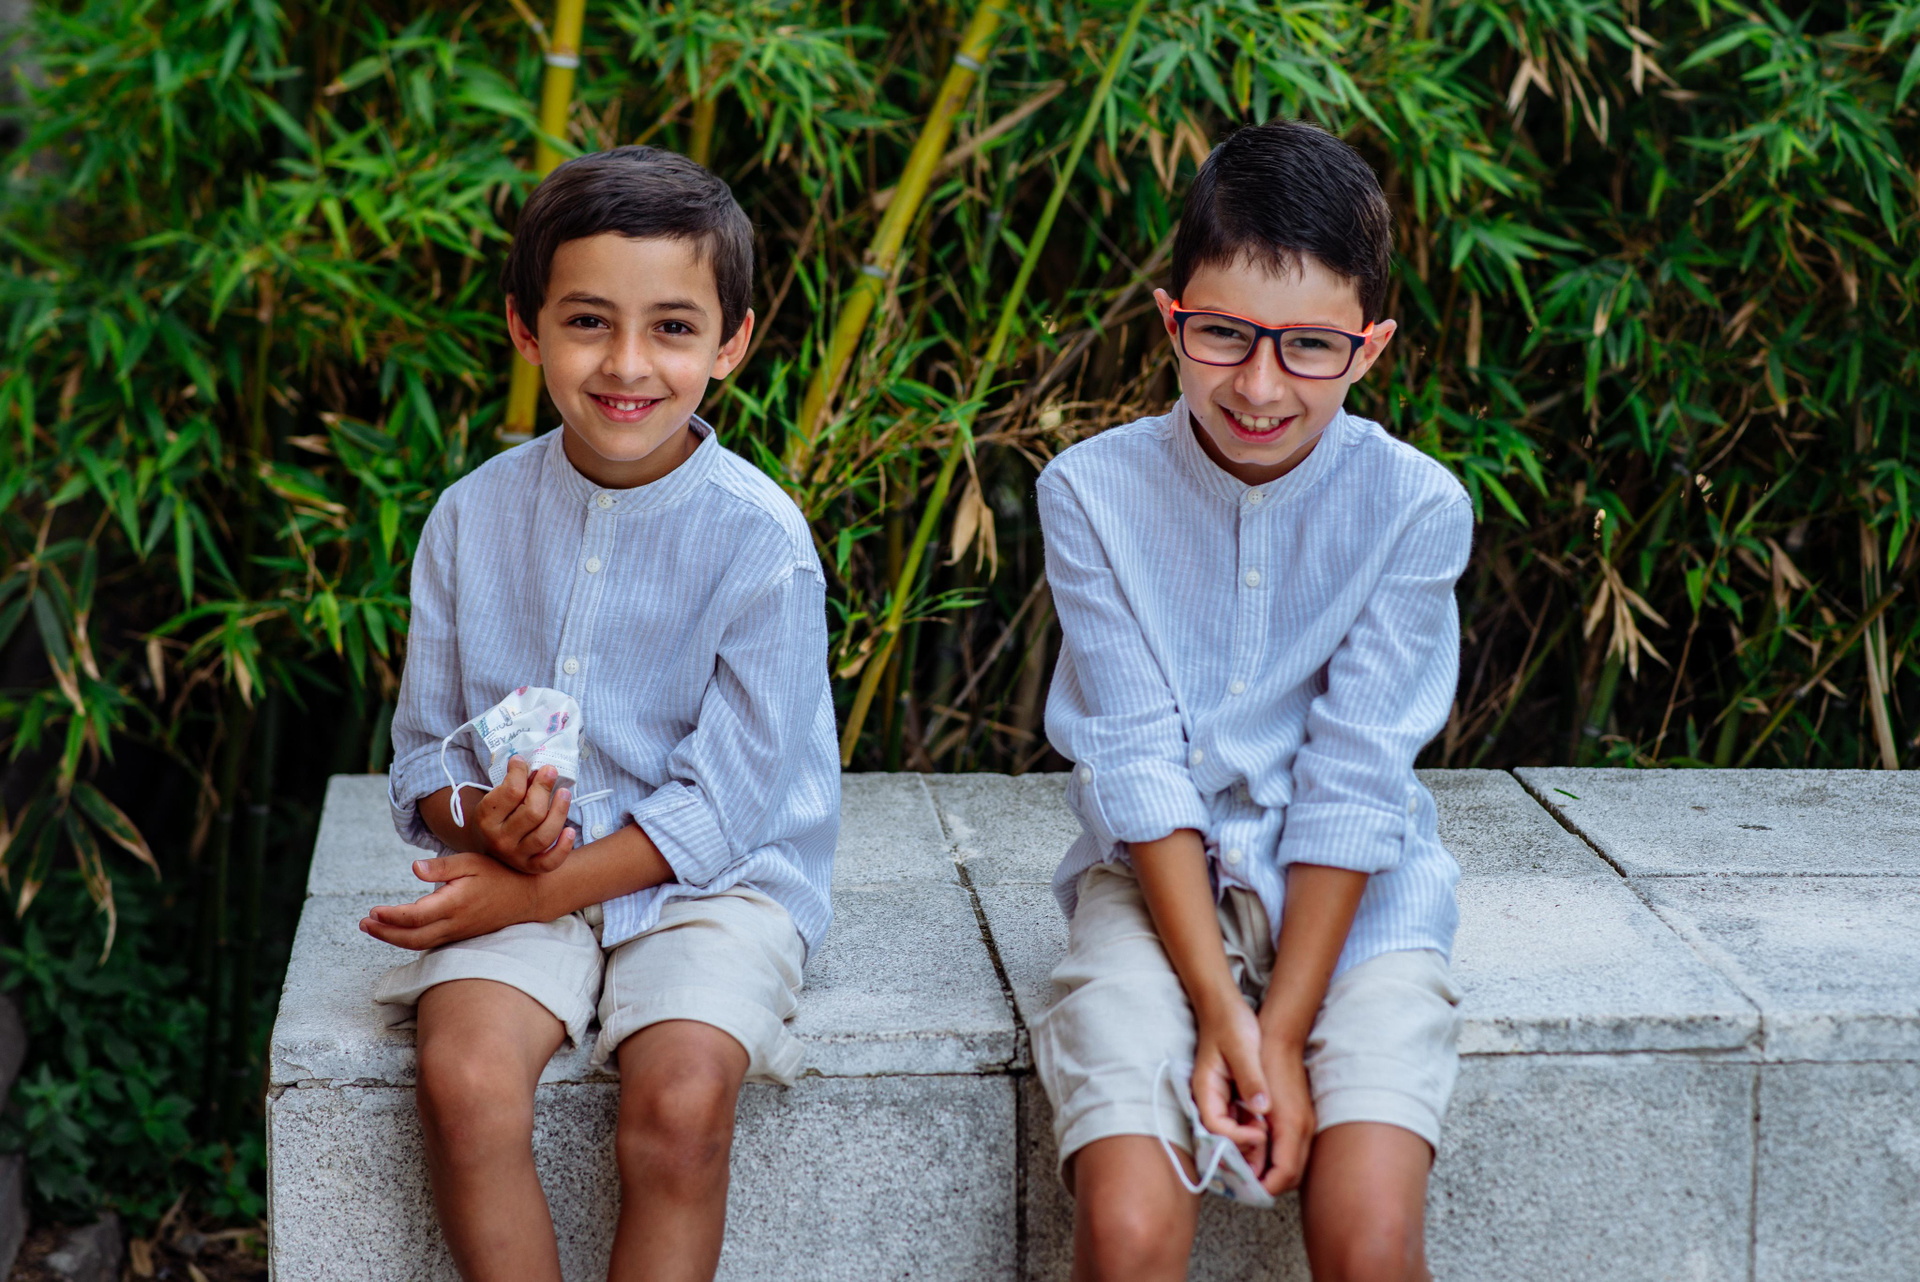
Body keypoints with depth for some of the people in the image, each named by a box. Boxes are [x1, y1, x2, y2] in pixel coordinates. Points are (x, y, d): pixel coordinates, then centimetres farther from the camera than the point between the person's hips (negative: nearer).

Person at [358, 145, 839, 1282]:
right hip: (521, 875, 3)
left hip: (713, 882, -2)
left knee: (683, 1101, -29)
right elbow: (424, 749, 9)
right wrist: (479, 818, -15)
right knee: (464, 1076, -26)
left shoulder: (759, 539, -11)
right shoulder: (474, 518, 1)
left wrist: (532, 890, -16)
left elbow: (726, 807, -12)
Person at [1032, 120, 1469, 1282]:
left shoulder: (1416, 508, -8)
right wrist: (1219, 1010, -17)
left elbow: (1355, 782, -10)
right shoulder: (1095, 492, -7)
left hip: (1354, 889, 0)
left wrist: (1282, 1031, -15)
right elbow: (1137, 762, -11)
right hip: (1159, 880, 0)